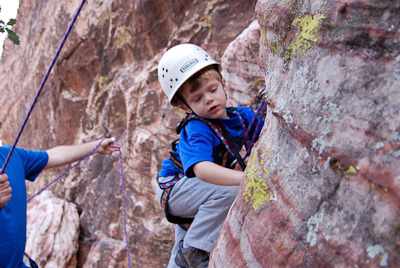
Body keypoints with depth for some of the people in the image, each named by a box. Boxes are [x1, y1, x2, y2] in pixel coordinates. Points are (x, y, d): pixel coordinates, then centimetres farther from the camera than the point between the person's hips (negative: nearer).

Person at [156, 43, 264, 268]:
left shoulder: (243, 116, -10)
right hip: (174, 190, -7)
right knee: (228, 191, -33)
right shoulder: (196, 130, -31)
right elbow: (201, 169, -48)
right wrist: (248, 177, -58)